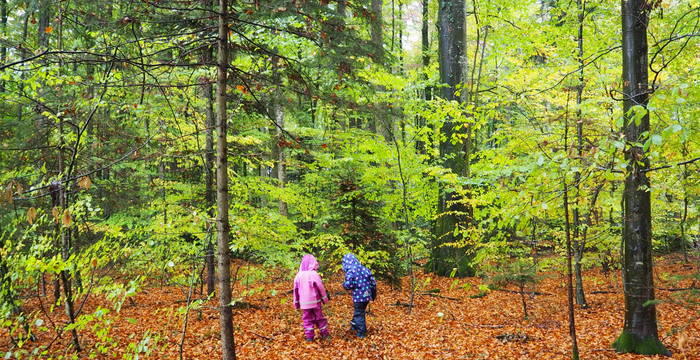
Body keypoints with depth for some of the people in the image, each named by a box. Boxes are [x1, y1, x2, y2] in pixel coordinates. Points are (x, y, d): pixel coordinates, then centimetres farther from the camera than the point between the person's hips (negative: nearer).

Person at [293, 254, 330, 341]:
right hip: (315, 301, -2)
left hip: (304, 302, 2)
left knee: (307, 319, 10)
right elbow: (321, 287, -8)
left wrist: (296, 302, 14)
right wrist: (325, 298, 6)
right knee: (319, 317, 12)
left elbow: (296, 290, 5)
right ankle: (325, 333, 20)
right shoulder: (314, 274, -13)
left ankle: (309, 336, 7)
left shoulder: (298, 275, -2)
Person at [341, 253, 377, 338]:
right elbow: (373, 281, 6)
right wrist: (373, 293, 20)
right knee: (361, 312, 23)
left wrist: (344, 284, 2)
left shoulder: (350, 271, -15)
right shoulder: (364, 269, 3)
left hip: (358, 297, -6)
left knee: (359, 314, 9)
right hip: (367, 296, 6)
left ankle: (362, 332, 15)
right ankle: (355, 326, 39)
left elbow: (349, 285, -21)